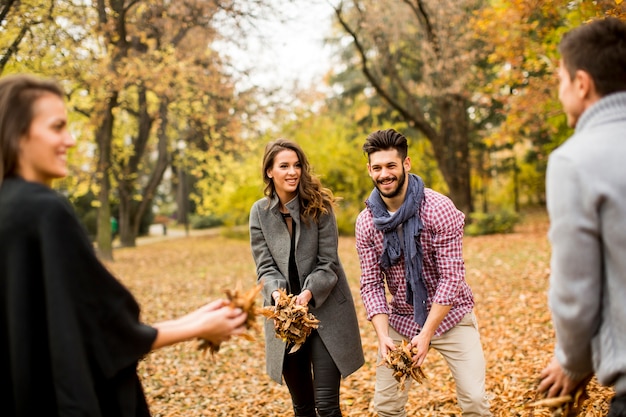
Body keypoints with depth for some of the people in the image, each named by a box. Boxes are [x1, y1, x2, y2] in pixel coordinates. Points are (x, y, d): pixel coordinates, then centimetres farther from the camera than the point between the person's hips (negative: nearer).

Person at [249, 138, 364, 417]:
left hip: (325, 312, -2)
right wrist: (276, 293, -22)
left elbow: (328, 262, -8)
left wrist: (308, 293, -25)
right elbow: (265, 266, -1)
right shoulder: (260, 212, 0)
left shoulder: (319, 206, -6)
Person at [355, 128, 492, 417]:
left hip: (449, 316, -3)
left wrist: (427, 334, -22)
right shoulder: (366, 222, -6)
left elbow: (451, 276, -19)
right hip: (401, 320, 3)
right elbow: (371, 284, -4)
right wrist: (382, 336, -18)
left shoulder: (438, 209, -18)